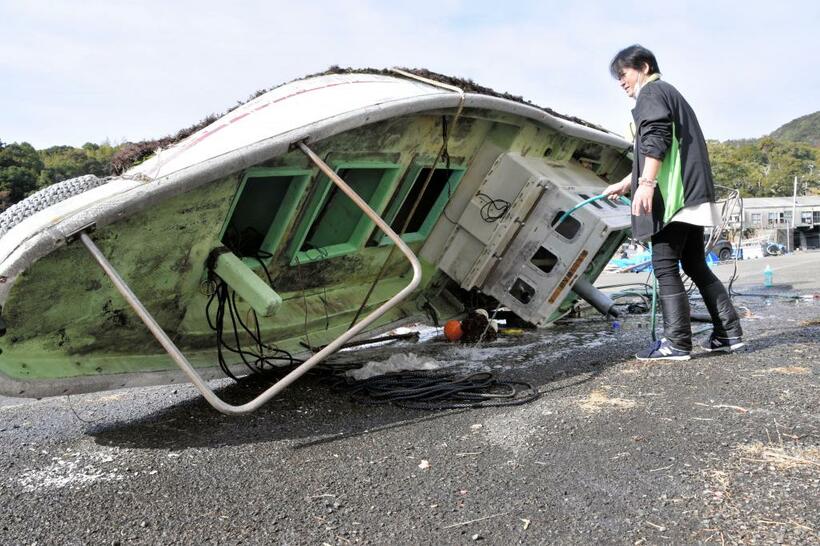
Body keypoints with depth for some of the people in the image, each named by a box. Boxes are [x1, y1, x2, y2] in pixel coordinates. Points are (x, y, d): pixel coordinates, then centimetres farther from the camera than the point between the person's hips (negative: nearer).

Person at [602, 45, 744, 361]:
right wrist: (624, 185, 36)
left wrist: (645, 183, -25)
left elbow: (656, 141, -17)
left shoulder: (651, 92, 1)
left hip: (674, 196, -10)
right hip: (692, 192, 10)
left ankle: (676, 343, -11)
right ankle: (729, 333, 14)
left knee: (665, 265, -10)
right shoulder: (670, 94, 31)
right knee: (695, 264, 13)